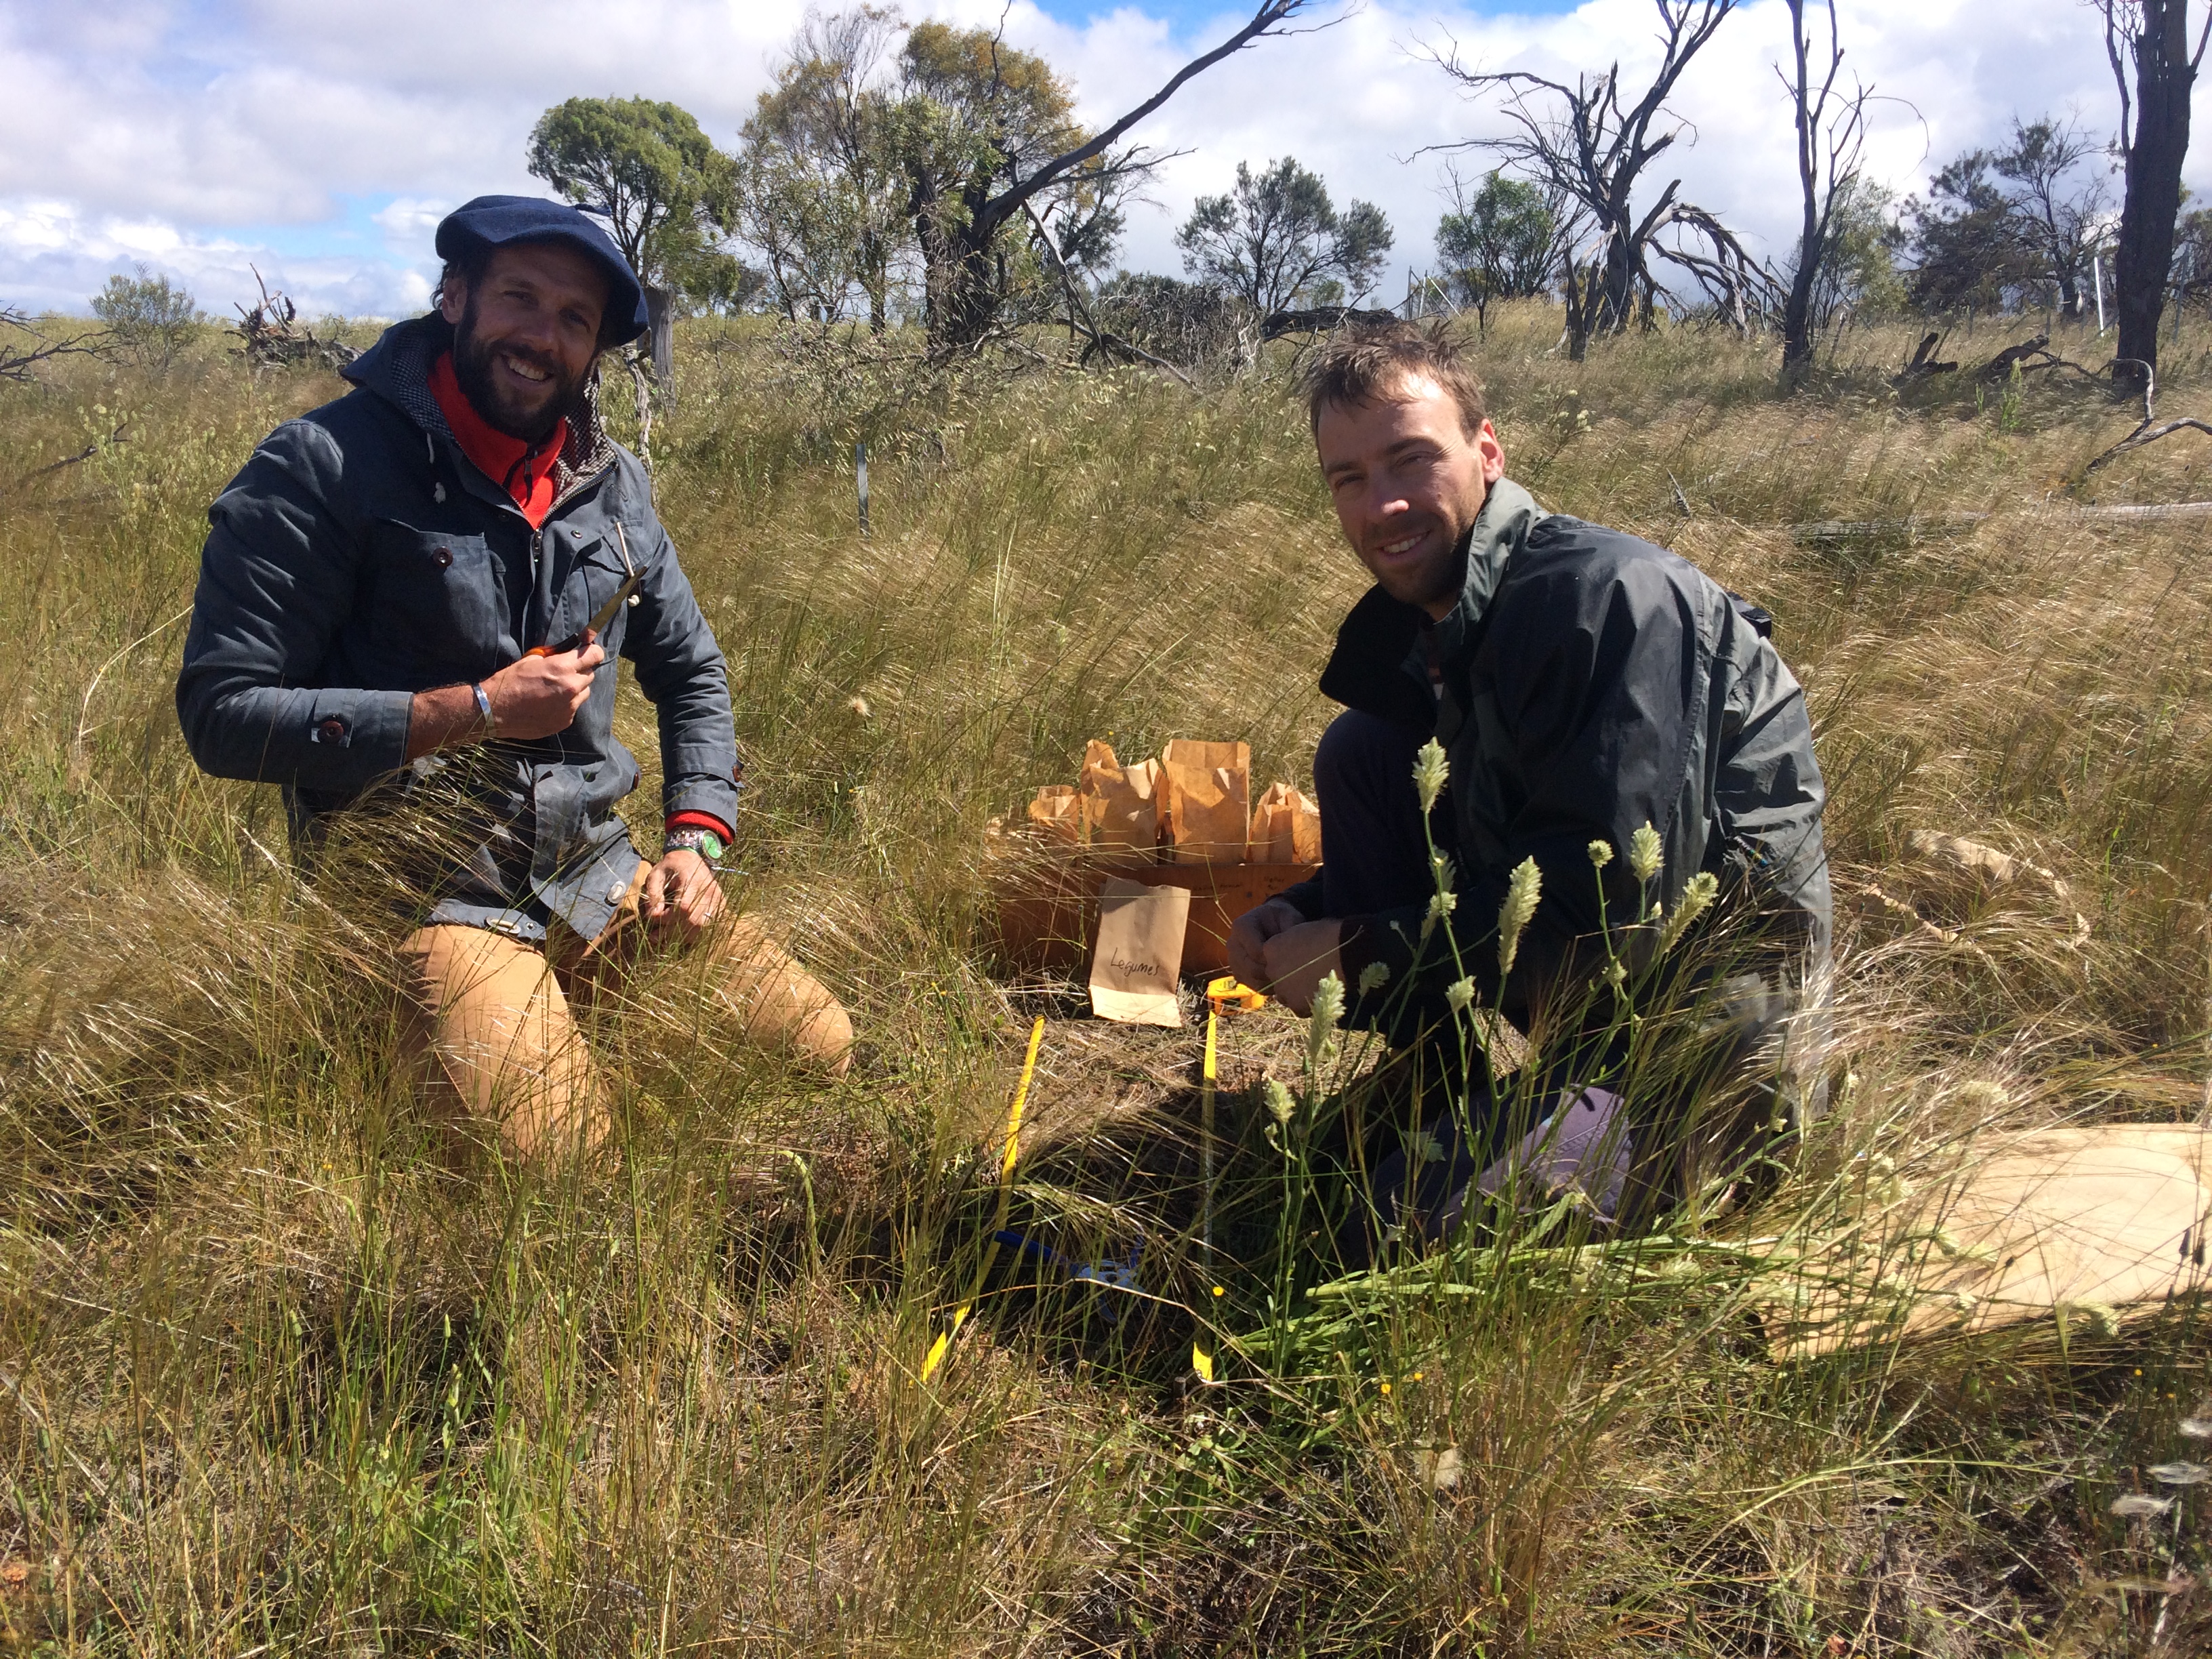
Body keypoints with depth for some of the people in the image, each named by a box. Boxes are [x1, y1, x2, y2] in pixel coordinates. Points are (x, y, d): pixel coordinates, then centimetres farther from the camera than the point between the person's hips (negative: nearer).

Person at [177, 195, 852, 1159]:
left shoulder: (610, 482, 8)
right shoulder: (327, 466, -11)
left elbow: (691, 671, 20)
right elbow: (223, 714, -15)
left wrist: (694, 837, 4)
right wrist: (475, 711, -18)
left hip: (600, 879, 6)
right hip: (424, 892, -6)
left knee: (825, 1047, -3)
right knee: (553, 1157, -24)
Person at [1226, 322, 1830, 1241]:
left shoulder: (1610, 597, -24)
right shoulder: (1420, 623, 3)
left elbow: (1610, 908, -28)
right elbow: (1461, 834, 17)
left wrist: (1357, 956, -20)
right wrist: (1302, 914, -2)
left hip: (1706, 1011, -8)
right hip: (1574, 978, 9)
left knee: (1430, 1216, -25)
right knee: (1361, 749, 1)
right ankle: (1433, 1095, 7)